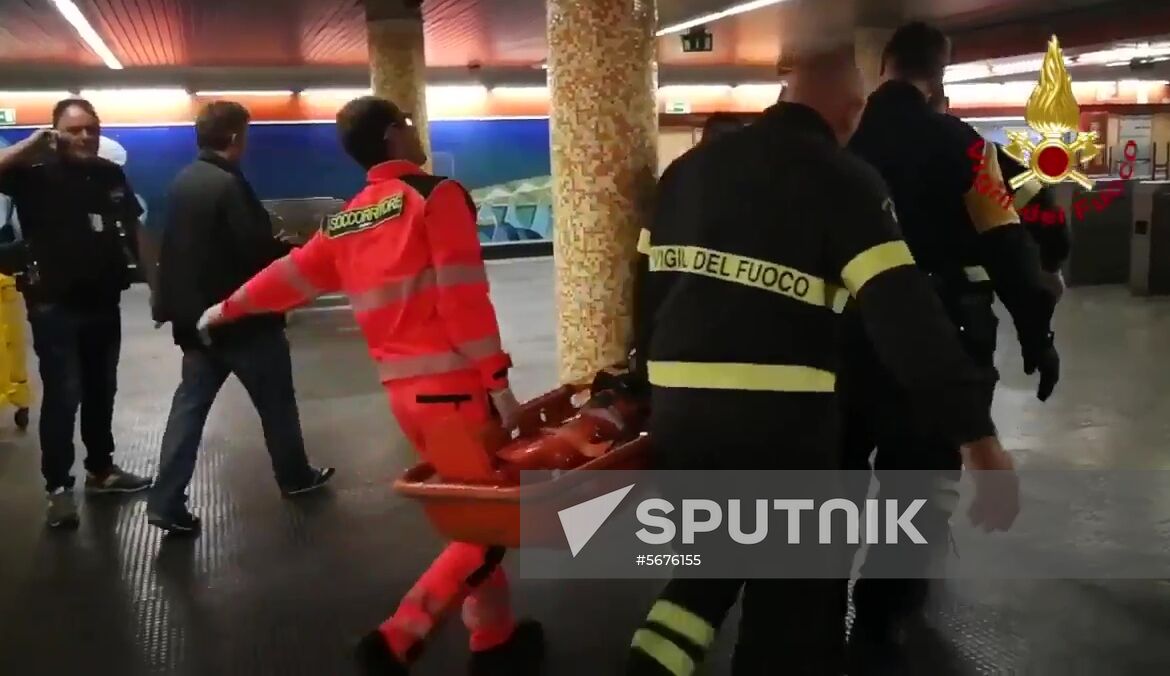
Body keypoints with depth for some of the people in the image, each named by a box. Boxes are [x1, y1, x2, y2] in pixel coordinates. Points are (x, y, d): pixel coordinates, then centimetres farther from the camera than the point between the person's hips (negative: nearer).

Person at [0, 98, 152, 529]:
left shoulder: (111, 175, 4)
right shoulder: (38, 174, -7)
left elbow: (134, 230, 13)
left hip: (103, 302, 5)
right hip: (55, 306, -5)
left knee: (101, 391, 16)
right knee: (62, 397, -3)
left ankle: (101, 469, 31)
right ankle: (58, 487, 7)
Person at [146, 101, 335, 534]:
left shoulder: (183, 181, 8)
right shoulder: (227, 184, -20)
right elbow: (257, 251, -21)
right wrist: (295, 253, -4)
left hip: (197, 314, 8)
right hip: (242, 316, -8)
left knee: (190, 403, 7)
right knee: (276, 399, 11)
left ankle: (166, 502, 4)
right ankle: (296, 477, 27)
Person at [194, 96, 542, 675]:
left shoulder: (345, 221, 12)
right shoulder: (437, 195, -7)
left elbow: (291, 275, 22)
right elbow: (464, 297, -15)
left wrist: (227, 310, 40)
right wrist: (498, 381, -13)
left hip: (403, 389, 7)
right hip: (453, 385, -7)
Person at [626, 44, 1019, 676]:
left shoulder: (688, 167, 12)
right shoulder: (842, 179, -7)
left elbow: (650, 286, 17)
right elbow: (905, 313, -16)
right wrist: (976, 433, -17)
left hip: (677, 407, 6)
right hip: (779, 418, -5)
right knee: (792, 584, 15)